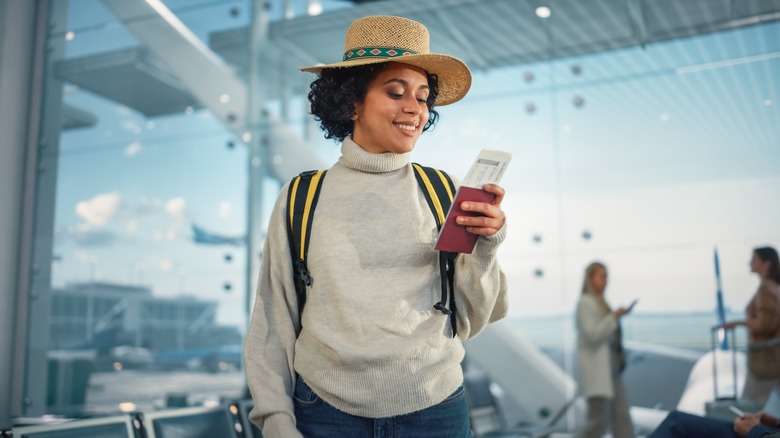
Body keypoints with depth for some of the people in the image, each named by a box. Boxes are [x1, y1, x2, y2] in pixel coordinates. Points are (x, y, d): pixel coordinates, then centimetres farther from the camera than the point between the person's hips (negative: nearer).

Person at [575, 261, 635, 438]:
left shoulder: (600, 303, 17)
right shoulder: (585, 302, -10)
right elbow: (592, 334, -19)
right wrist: (614, 316, -19)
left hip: (610, 369, 9)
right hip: (596, 371, -9)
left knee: (622, 417, 5)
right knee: (597, 422, -8)